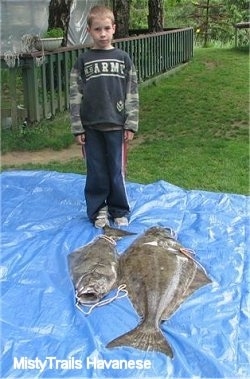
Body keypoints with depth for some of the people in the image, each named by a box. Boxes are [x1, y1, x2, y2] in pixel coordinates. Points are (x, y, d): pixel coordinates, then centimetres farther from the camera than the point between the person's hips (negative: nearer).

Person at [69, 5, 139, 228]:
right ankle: (98, 210, 22)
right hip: (91, 126, 1)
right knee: (96, 171, 8)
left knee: (117, 170, 6)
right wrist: (77, 128, -4)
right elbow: (76, 95, 1)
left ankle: (119, 210, 21)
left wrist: (131, 124, -5)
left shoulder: (123, 58, 2)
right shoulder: (83, 61, 2)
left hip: (116, 124, 0)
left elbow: (132, 93, 1)